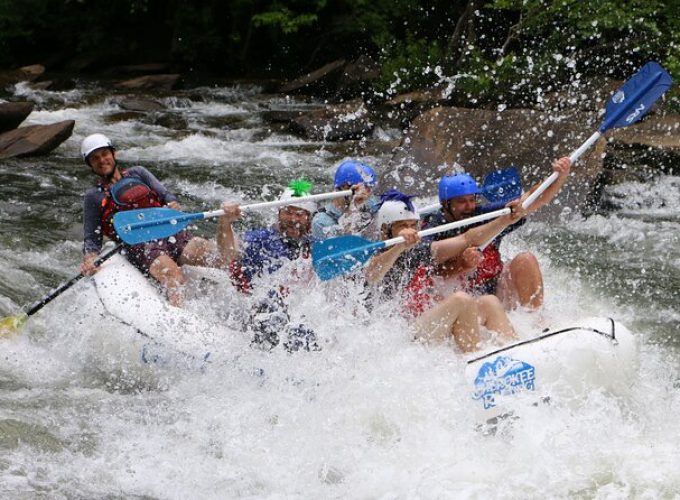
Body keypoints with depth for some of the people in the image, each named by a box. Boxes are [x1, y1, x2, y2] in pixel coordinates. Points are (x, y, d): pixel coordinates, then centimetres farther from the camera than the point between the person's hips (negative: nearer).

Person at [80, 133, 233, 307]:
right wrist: (89, 259, -8)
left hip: (168, 231, 4)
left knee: (220, 257, -25)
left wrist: (172, 205, -9)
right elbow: (91, 239, 15)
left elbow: (166, 195, 17)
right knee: (174, 277, -37)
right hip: (138, 245, -4)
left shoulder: (137, 173, 27)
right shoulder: (93, 196, 19)